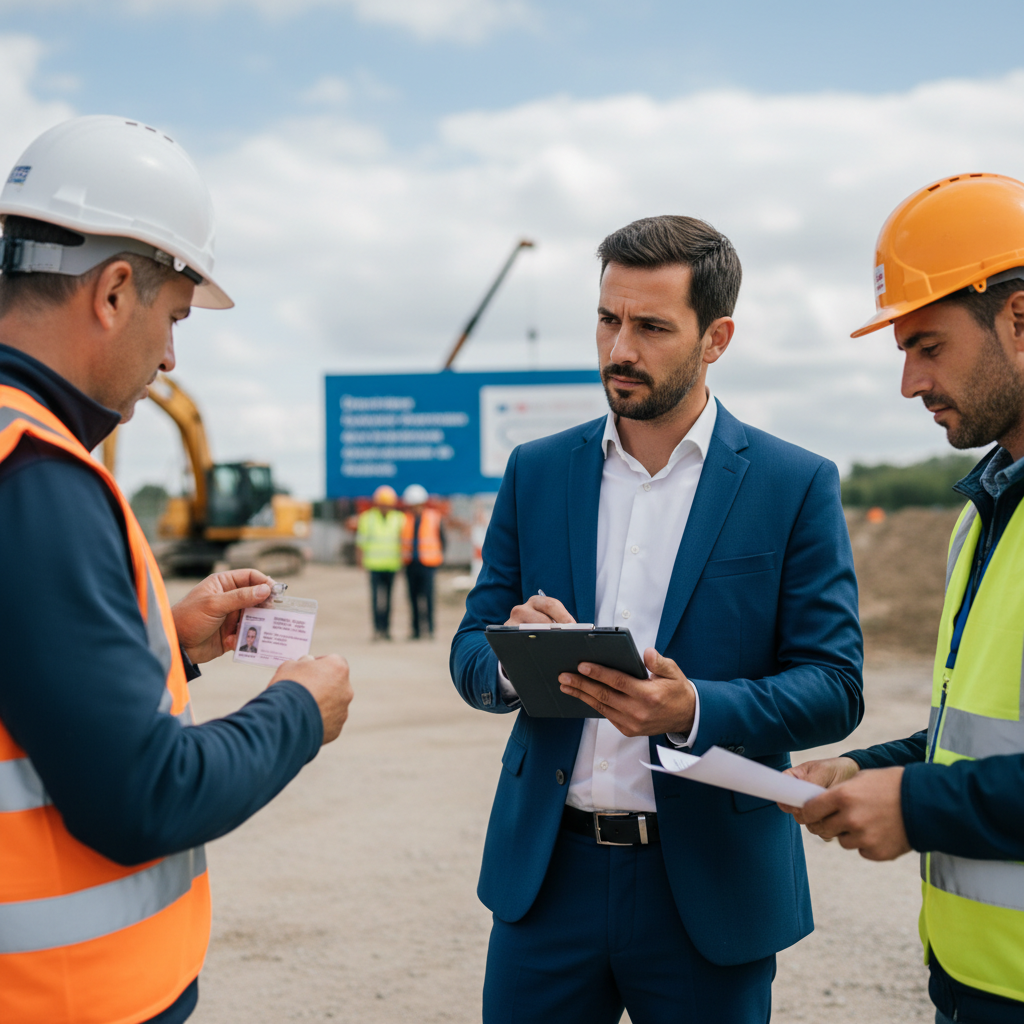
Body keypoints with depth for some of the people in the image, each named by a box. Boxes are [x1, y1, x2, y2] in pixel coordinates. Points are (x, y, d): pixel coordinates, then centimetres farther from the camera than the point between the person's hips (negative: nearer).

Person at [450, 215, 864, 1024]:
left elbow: (834, 689, -7)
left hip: (708, 887, -2)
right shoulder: (536, 471, 6)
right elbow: (471, 652, 6)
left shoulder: (796, 486, -4)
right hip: (548, 870, 3)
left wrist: (695, 709, -24)